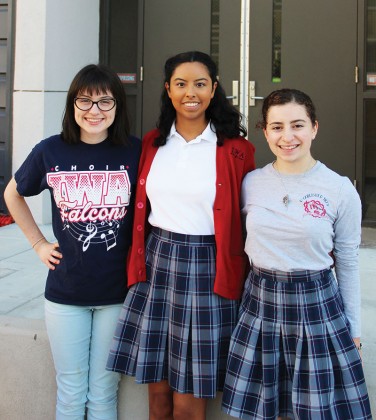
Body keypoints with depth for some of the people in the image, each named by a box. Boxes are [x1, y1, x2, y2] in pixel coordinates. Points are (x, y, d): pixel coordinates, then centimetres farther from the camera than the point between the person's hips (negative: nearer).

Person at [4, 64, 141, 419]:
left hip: (118, 292, -1)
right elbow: (13, 194, 13)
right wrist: (39, 244, 7)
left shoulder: (135, 152, -7)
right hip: (65, 293, 1)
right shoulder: (50, 151, -4)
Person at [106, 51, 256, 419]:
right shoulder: (152, 143, 8)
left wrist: (239, 275, -1)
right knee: (158, 390, 12)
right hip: (156, 264, 3)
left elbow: (246, 219, 0)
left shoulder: (235, 150, -3)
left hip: (206, 269, -3)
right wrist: (138, 263, 11)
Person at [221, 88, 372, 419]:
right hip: (260, 303, 2)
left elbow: (348, 264, 0)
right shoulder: (250, 183, -1)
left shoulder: (341, 190, -7)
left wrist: (354, 331, 4)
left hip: (316, 305, -2)